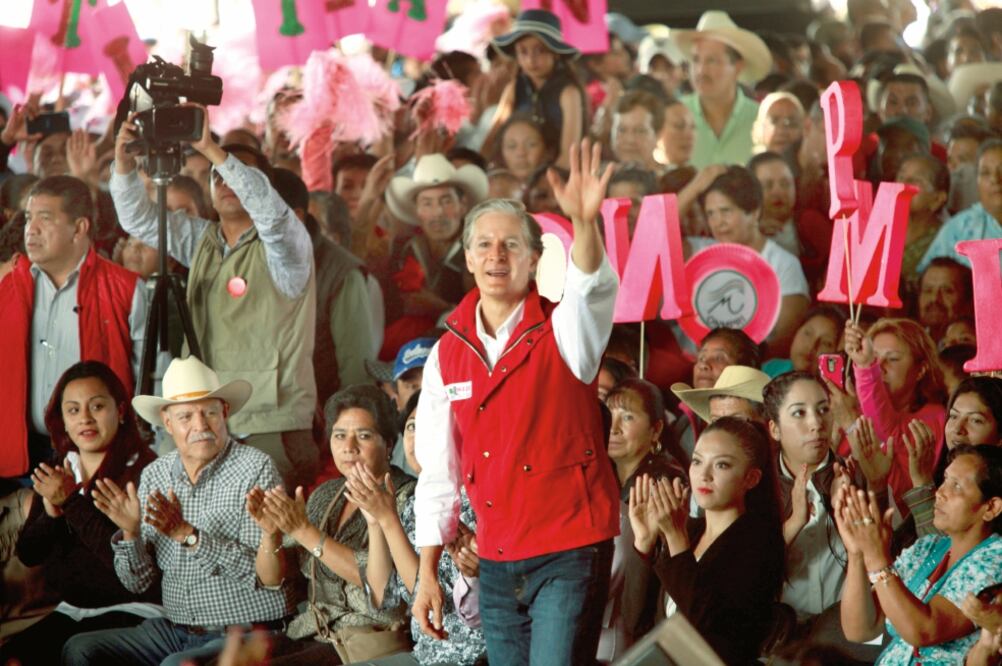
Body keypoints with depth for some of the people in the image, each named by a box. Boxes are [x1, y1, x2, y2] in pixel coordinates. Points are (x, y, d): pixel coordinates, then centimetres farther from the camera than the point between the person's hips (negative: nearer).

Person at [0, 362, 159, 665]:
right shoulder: (57, 470, 11)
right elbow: (28, 554, 12)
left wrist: (71, 503, -17)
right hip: (72, 611, 6)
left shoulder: (143, 470, -11)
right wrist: (51, 512, -8)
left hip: (131, 613, -6)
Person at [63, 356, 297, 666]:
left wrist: (188, 536, -23)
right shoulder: (154, 475, 7)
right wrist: (130, 532, -12)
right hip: (175, 630, 6)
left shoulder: (255, 469, -9)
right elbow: (138, 583, 8)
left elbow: (266, 573, -17)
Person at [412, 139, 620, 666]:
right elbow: (438, 473, 11)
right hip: (496, 561, 5)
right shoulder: (448, 353, 8)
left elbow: (592, 289, -29)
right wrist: (427, 574, 8)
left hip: (569, 550, -5)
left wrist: (585, 222, -49)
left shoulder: (561, 331, -4)